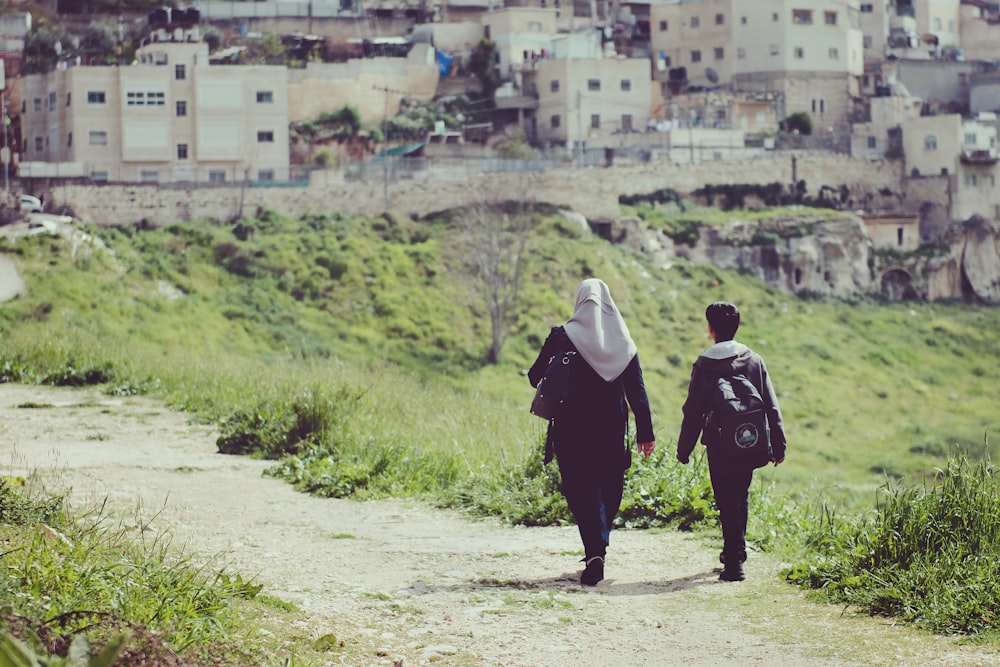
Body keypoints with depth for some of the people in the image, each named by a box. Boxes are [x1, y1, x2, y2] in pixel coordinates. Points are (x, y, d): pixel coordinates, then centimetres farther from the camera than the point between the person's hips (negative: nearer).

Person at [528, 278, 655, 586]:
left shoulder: (563, 337, -6)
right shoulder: (622, 341, 2)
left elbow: (535, 377, -1)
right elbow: (637, 391, 1)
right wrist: (645, 432, 5)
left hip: (573, 431, -3)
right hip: (612, 432, 3)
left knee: (581, 492, -2)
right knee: (609, 490, 16)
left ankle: (595, 553, -19)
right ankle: (598, 550, 25)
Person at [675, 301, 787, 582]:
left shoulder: (705, 364, -7)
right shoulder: (755, 361, 3)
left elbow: (693, 411, -5)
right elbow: (771, 407, 5)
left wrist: (684, 449, 2)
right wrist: (778, 445, 10)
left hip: (719, 445, -4)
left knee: (727, 503, 0)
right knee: (741, 498, 21)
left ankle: (734, 562, -3)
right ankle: (736, 550, 33)